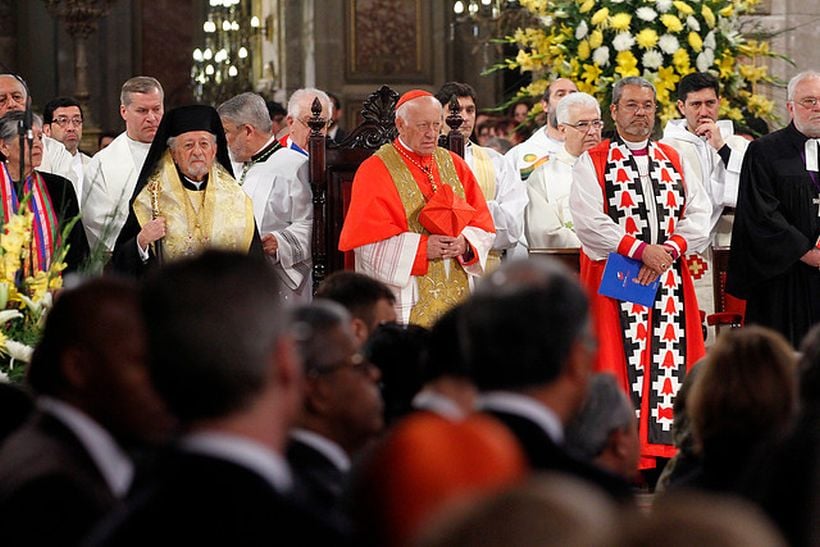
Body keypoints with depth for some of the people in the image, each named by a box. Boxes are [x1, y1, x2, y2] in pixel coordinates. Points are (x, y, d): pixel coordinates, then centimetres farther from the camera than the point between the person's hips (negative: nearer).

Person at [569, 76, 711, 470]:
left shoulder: (674, 161, 16)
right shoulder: (593, 163, 3)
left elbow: (699, 214, 7)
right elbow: (590, 221, -10)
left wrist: (670, 249, -11)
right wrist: (641, 250, -16)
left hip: (670, 282, 4)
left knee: (669, 362, -2)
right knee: (623, 363, -8)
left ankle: (667, 449, 0)